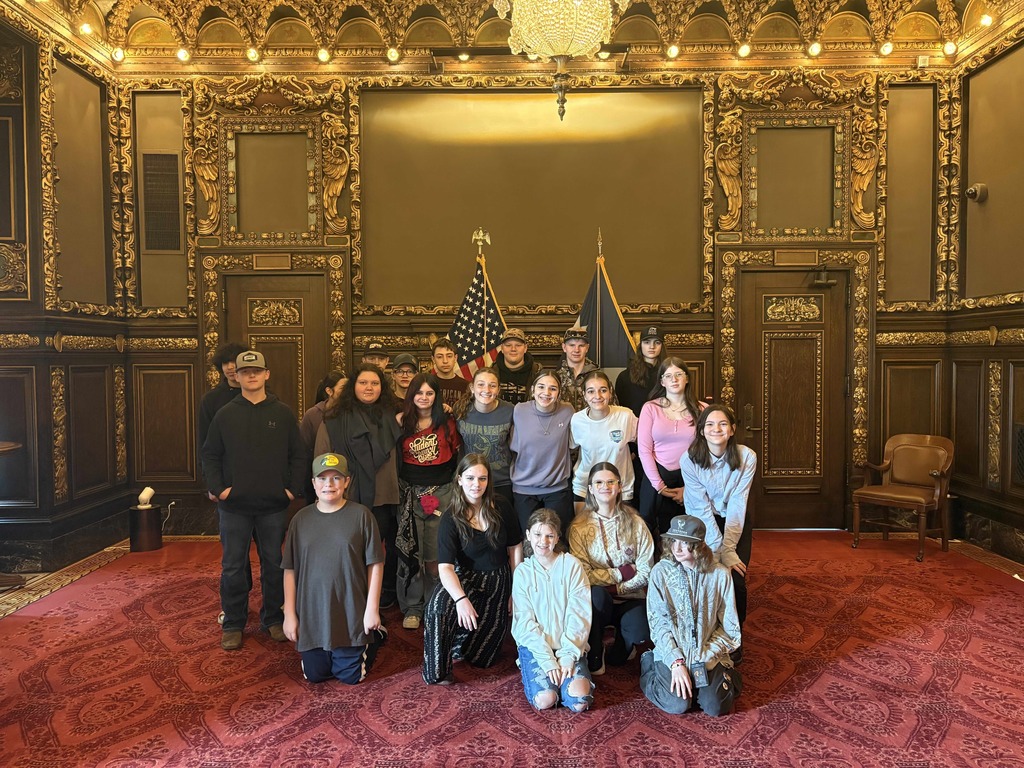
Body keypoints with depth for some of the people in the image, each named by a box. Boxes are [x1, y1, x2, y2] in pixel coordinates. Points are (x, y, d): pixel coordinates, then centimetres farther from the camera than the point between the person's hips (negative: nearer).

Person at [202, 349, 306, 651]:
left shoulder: (283, 413, 1)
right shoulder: (225, 414, 2)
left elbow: (298, 455, 3)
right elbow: (210, 455, 5)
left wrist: (294, 488, -5)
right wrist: (218, 488, -6)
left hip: (274, 505, 0)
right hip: (234, 505, 0)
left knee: (274, 565, 11)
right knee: (233, 567, 7)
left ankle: (274, 618, 26)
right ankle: (233, 624, 22)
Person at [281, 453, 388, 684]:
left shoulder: (361, 515, -10)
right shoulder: (301, 519, -1)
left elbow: (375, 564, -7)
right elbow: (290, 570, 2)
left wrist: (372, 608, -8)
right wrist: (289, 614, 1)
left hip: (351, 613, -2)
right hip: (312, 614, 3)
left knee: (351, 677, 6)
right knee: (314, 675, 10)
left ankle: (374, 637, 33)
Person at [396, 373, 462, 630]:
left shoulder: (447, 423, 3)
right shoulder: (402, 422, 4)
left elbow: (457, 455, 7)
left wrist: (451, 482, 1)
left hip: (441, 493, -1)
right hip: (409, 493, 1)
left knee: (436, 553, 2)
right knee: (410, 550, 5)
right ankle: (412, 607, 18)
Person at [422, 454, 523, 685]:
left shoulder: (500, 508, -10)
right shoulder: (450, 519, -16)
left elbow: (515, 548, 1)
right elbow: (445, 567, -25)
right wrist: (461, 599, -42)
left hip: (499, 581, 3)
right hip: (468, 578, -2)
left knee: (482, 658, 7)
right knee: (439, 604, -37)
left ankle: (460, 648, 43)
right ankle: (437, 672, -15)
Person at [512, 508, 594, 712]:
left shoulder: (571, 565, -2)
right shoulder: (523, 572, 0)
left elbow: (580, 615, -5)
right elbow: (525, 622, -5)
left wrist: (568, 655, -14)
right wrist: (548, 660, -15)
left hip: (569, 645, 0)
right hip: (535, 646, 0)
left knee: (580, 700, -21)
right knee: (544, 699, -22)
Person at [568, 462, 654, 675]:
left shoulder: (635, 523, 0)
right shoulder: (579, 527, -5)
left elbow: (645, 573, -4)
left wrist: (615, 588, -16)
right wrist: (623, 571, -14)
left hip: (630, 598, 1)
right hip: (598, 601, -1)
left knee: (640, 633, -30)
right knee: (596, 593, -36)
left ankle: (622, 643, 9)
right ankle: (594, 659, -13)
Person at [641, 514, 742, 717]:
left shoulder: (719, 574, -6)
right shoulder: (660, 572, -8)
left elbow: (729, 626, -1)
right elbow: (658, 622, -8)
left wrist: (703, 657, -11)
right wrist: (676, 662, -17)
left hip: (708, 654, 1)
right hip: (671, 652, -1)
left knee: (716, 707, -17)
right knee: (677, 705, -20)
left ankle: (724, 676, 17)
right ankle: (650, 667, 11)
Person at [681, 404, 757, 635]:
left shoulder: (746, 457, -18)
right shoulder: (689, 460, -20)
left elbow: (737, 505, -19)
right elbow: (702, 509, -20)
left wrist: (728, 548, -24)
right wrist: (722, 552, -23)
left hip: (735, 523, 1)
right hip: (702, 526, -1)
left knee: (736, 580, -14)